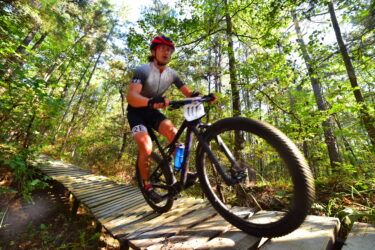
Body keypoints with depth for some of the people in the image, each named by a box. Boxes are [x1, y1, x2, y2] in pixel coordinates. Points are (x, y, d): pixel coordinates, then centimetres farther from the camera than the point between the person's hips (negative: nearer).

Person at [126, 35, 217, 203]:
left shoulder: (172, 74, -5)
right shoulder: (142, 70, -20)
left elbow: (188, 93, -5)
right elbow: (130, 96, -34)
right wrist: (151, 101, -55)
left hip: (152, 112, 4)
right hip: (136, 112, -3)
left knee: (173, 132, -24)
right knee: (146, 148, -23)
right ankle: (147, 185, 1)